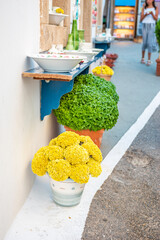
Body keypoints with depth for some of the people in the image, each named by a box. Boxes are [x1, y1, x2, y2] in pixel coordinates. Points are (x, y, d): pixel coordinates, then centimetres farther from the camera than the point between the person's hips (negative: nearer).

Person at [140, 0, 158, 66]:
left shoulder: (155, 8, 6)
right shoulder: (144, 8, 11)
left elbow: (156, 19, 0)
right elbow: (141, 19, 7)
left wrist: (152, 14, -17)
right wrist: (145, 15, -12)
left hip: (151, 26, -2)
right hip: (145, 26, 2)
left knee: (150, 43, -8)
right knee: (144, 43, 2)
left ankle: (149, 60, -6)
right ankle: (142, 58, 16)